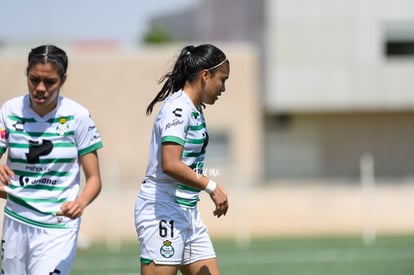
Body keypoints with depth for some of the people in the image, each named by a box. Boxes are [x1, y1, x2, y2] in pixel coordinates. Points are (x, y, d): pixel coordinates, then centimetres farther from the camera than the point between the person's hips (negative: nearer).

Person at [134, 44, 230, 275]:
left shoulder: (194, 109, 14)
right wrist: (212, 187, -20)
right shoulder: (177, 108, -16)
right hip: (162, 211, -10)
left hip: (187, 211, 10)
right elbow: (170, 165, -26)